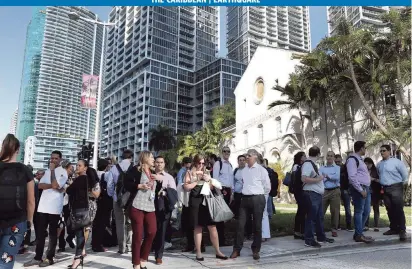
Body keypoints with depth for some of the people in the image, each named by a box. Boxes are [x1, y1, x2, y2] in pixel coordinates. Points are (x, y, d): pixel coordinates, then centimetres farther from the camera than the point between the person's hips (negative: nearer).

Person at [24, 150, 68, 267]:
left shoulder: (63, 172, -4)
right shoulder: (47, 171, 15)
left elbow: (55, 185, -19)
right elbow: (40, 185, 3)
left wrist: (52, 170, -10)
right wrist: (52, 186, -13)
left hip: (54, 207, -6)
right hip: (43, 205, 6)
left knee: (52, 233, 5)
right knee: (40, 233, 10)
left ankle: (50, 258, 13)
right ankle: (38, 257, 18)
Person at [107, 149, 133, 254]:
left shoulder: (114, 168, 0)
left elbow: (109, 185, 1)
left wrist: (112, 195, 15)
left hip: (118, 199, 1)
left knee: (120, 223, 9)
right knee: (130, 222, 13)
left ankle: (122, 247, 12)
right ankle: (128, 245, 14)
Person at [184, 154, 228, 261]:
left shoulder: (206, 173, 18)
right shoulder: (190, 173, 6)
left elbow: (211, 187, 17)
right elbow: (187, 187, -5)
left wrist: (208, 180, 0)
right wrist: (198, 181, -5)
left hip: (207, 200, 3)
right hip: (196, 202, -3)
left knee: (212, 226, 0)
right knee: (198, 227, 2)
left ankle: (218, 252, 8)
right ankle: (198, 253, 13)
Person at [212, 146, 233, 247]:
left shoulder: (230, 165, 17)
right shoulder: (218, 163, -5)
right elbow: (215, 178, -11)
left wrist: (231, 192, 13)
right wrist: (220, 191, -15)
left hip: (228, 190, 7)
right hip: (220, 190, -7)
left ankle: (221, 238, 20)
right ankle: (220, 240, 1)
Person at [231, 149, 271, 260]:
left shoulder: (261, 170, -7)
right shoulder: (244, 170, 9)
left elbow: (267, 187, 0)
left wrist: (259, 195, 9)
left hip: (257, 199, -4)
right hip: (245, 198, 4)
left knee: (257, 225, 6)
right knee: (240, 224, 1)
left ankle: (256, 251, 20)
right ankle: (236, 250, 11)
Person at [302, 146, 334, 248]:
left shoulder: (313, 164, 17)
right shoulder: (307, 164, -15)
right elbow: (304, 179, -26)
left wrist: (321, 177, 19)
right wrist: (317, 179, -19)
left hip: (317, 194, 10)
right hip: (311, 194, -10)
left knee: (319, 217, 18)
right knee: (311, 217, -5)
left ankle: (321, 237, 29)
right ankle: (309, 240, 2)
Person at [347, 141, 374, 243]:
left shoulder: (360, 159, 19)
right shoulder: (352, 159, -12)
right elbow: (352, 177, -20)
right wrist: (361, 190, -20)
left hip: (365, 188, 10)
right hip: (359, 189, -10)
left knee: (366, 211, 14)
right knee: (359, 211, -3)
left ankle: (359, 232, 23)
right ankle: (358, 235, 5)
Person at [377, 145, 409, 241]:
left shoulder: (396, 161, -8)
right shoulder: (379, 164, 10)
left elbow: (405, 173, -5)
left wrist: (400, 184, 2)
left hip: (395, 188, -6)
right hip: (385, 189, 6)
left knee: (398, 210, -6)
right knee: (390, 210, 10)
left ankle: (402, 230, 0)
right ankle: (394, 228, 19)